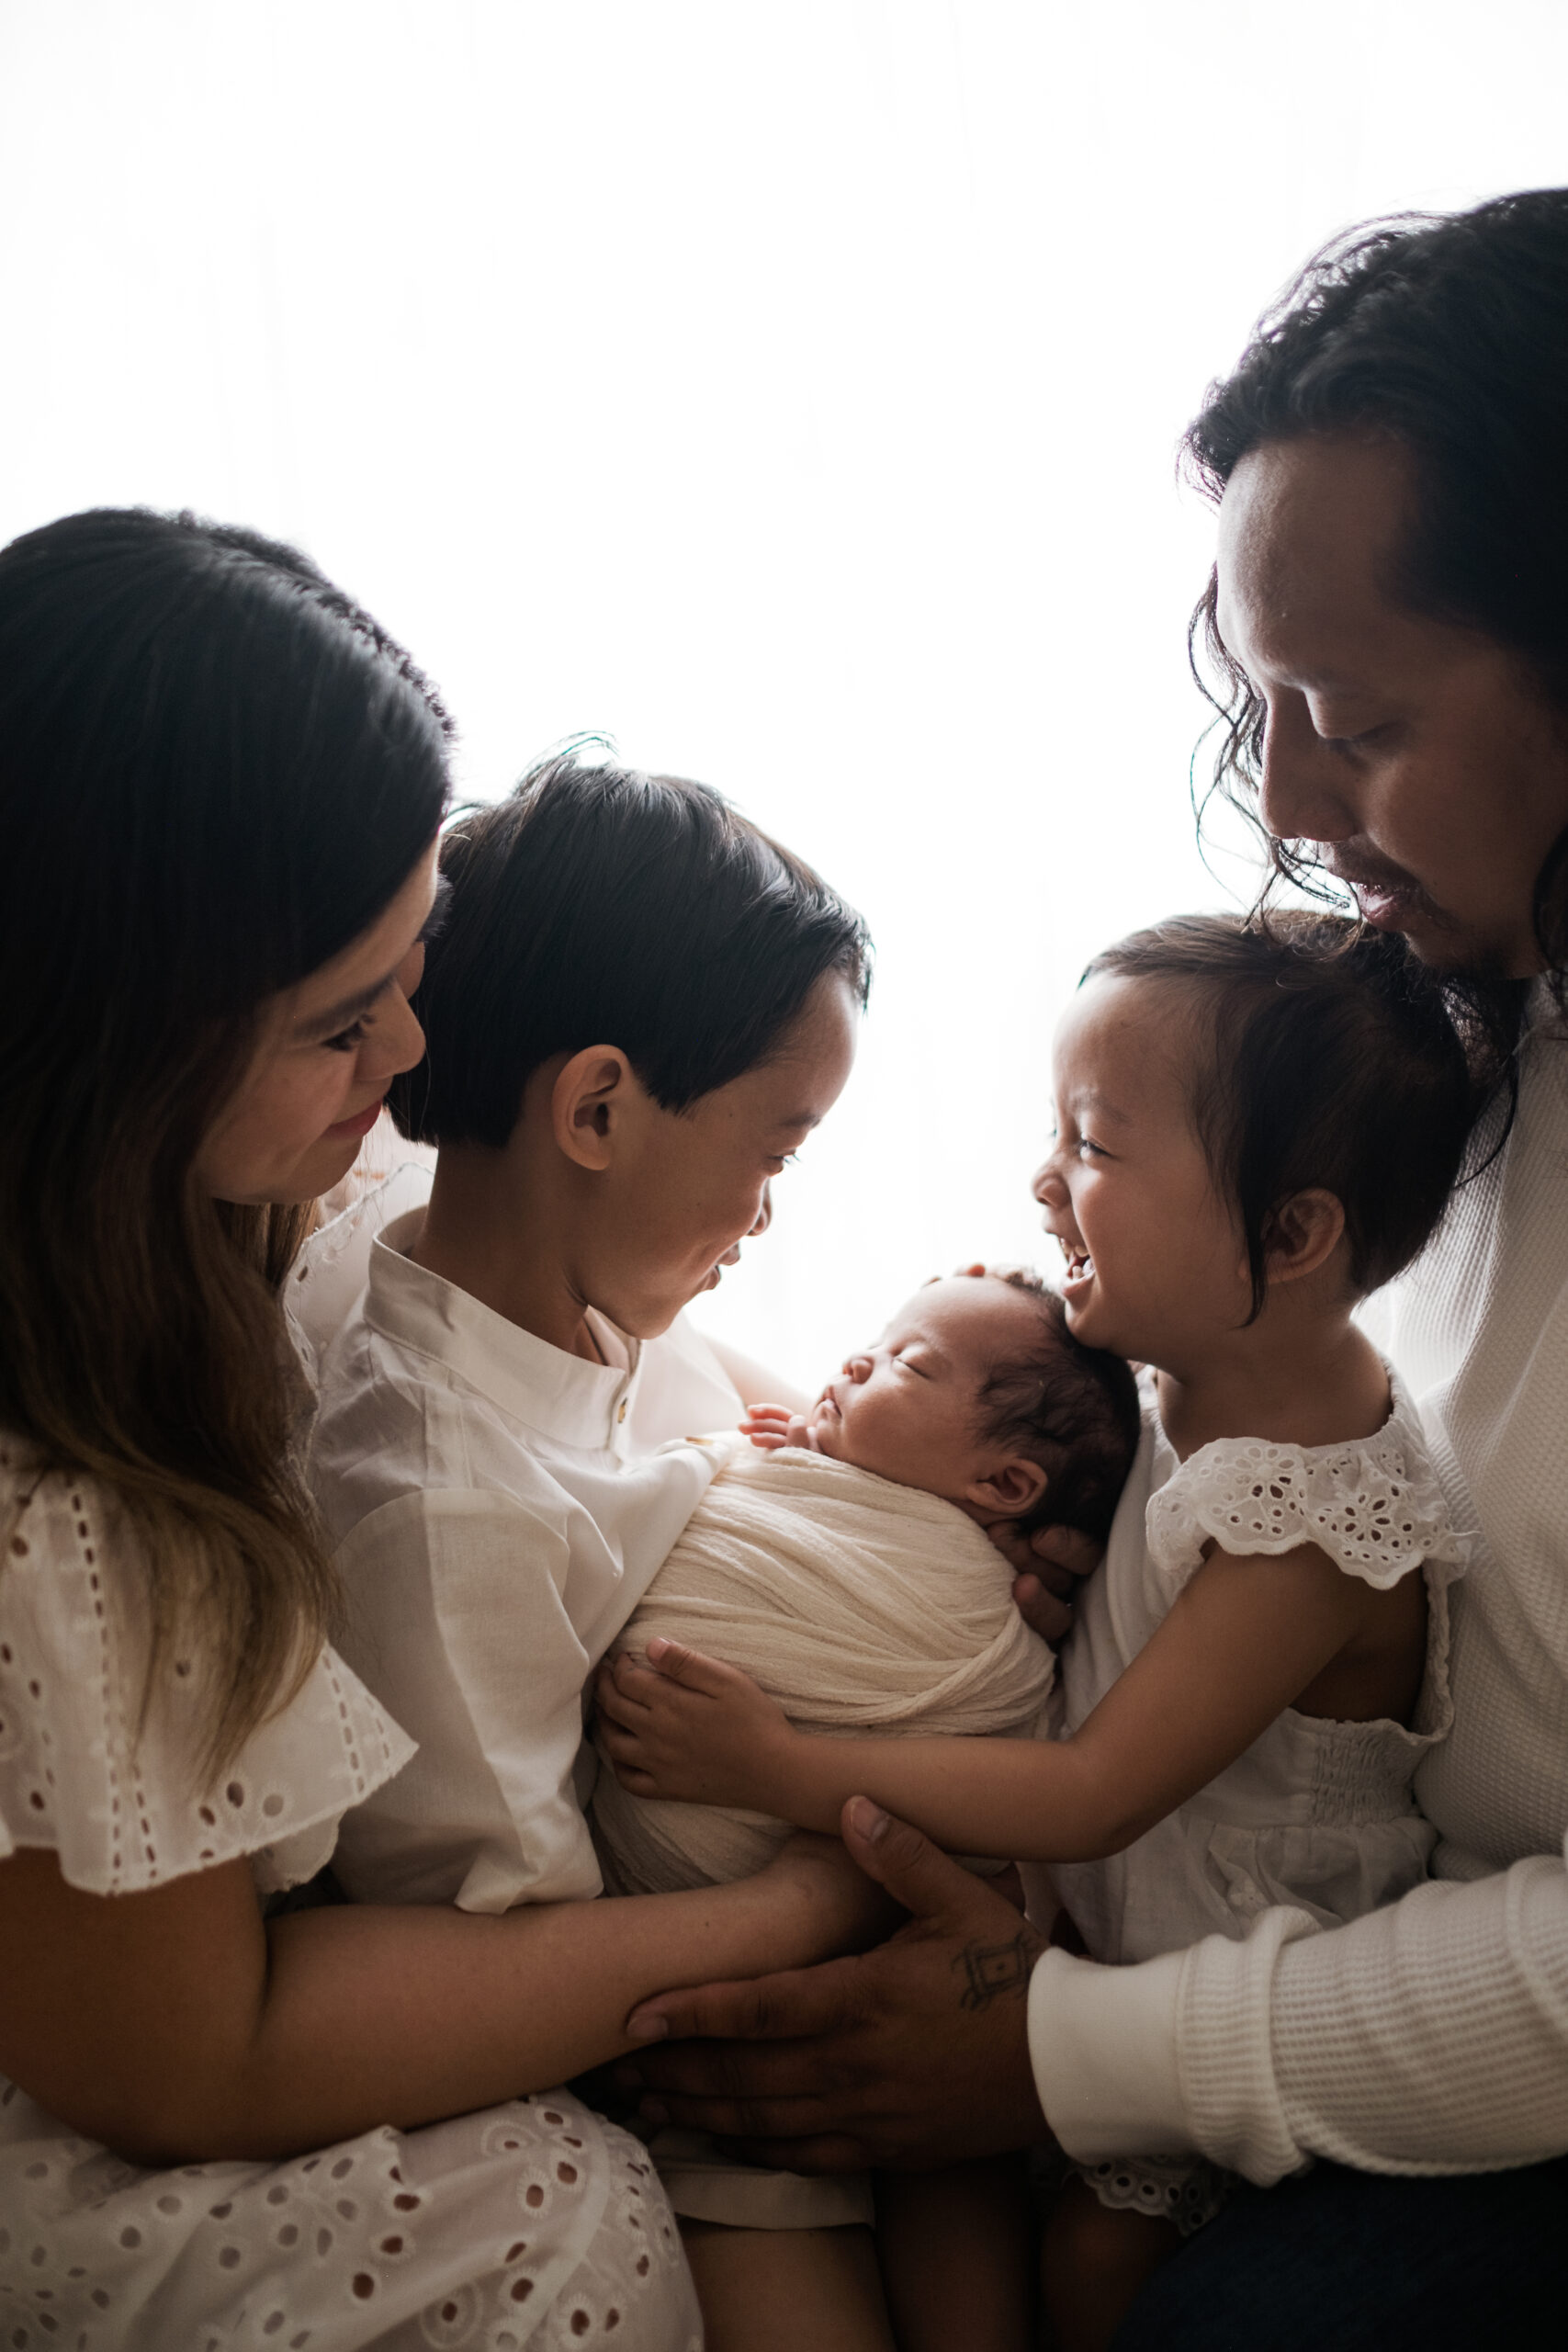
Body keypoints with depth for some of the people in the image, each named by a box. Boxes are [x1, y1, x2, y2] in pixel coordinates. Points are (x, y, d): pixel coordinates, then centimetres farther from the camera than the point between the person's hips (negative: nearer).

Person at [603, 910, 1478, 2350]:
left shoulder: (1317, 1533, -33)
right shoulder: (1198, 1372, -10)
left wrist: (786, 1771, -27)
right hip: (1114, 1912, 7)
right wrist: (902, 1420, -9)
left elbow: (1090, 1794, -29)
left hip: (1259, 2003, -7)